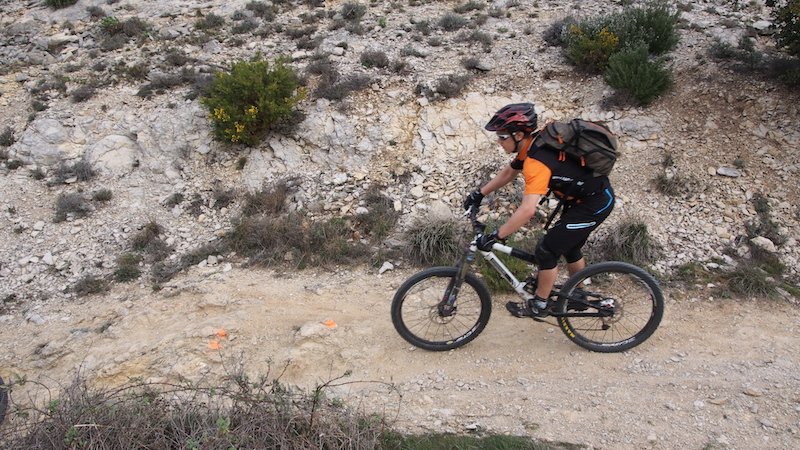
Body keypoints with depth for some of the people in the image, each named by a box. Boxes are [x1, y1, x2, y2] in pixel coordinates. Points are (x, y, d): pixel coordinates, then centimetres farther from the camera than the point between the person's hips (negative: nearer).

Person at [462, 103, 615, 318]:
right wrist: (479, 194, 13)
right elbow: (508, 172, 14)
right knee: (569, 245, 24)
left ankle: (539, 305, 14)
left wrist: (495, 237, -35)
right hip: (583, 194, 10)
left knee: (546, 250, -4)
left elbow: (527, 210, -39)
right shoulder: (530, 144, -3)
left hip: (594, 204, -9)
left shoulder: (537, 160, -32)